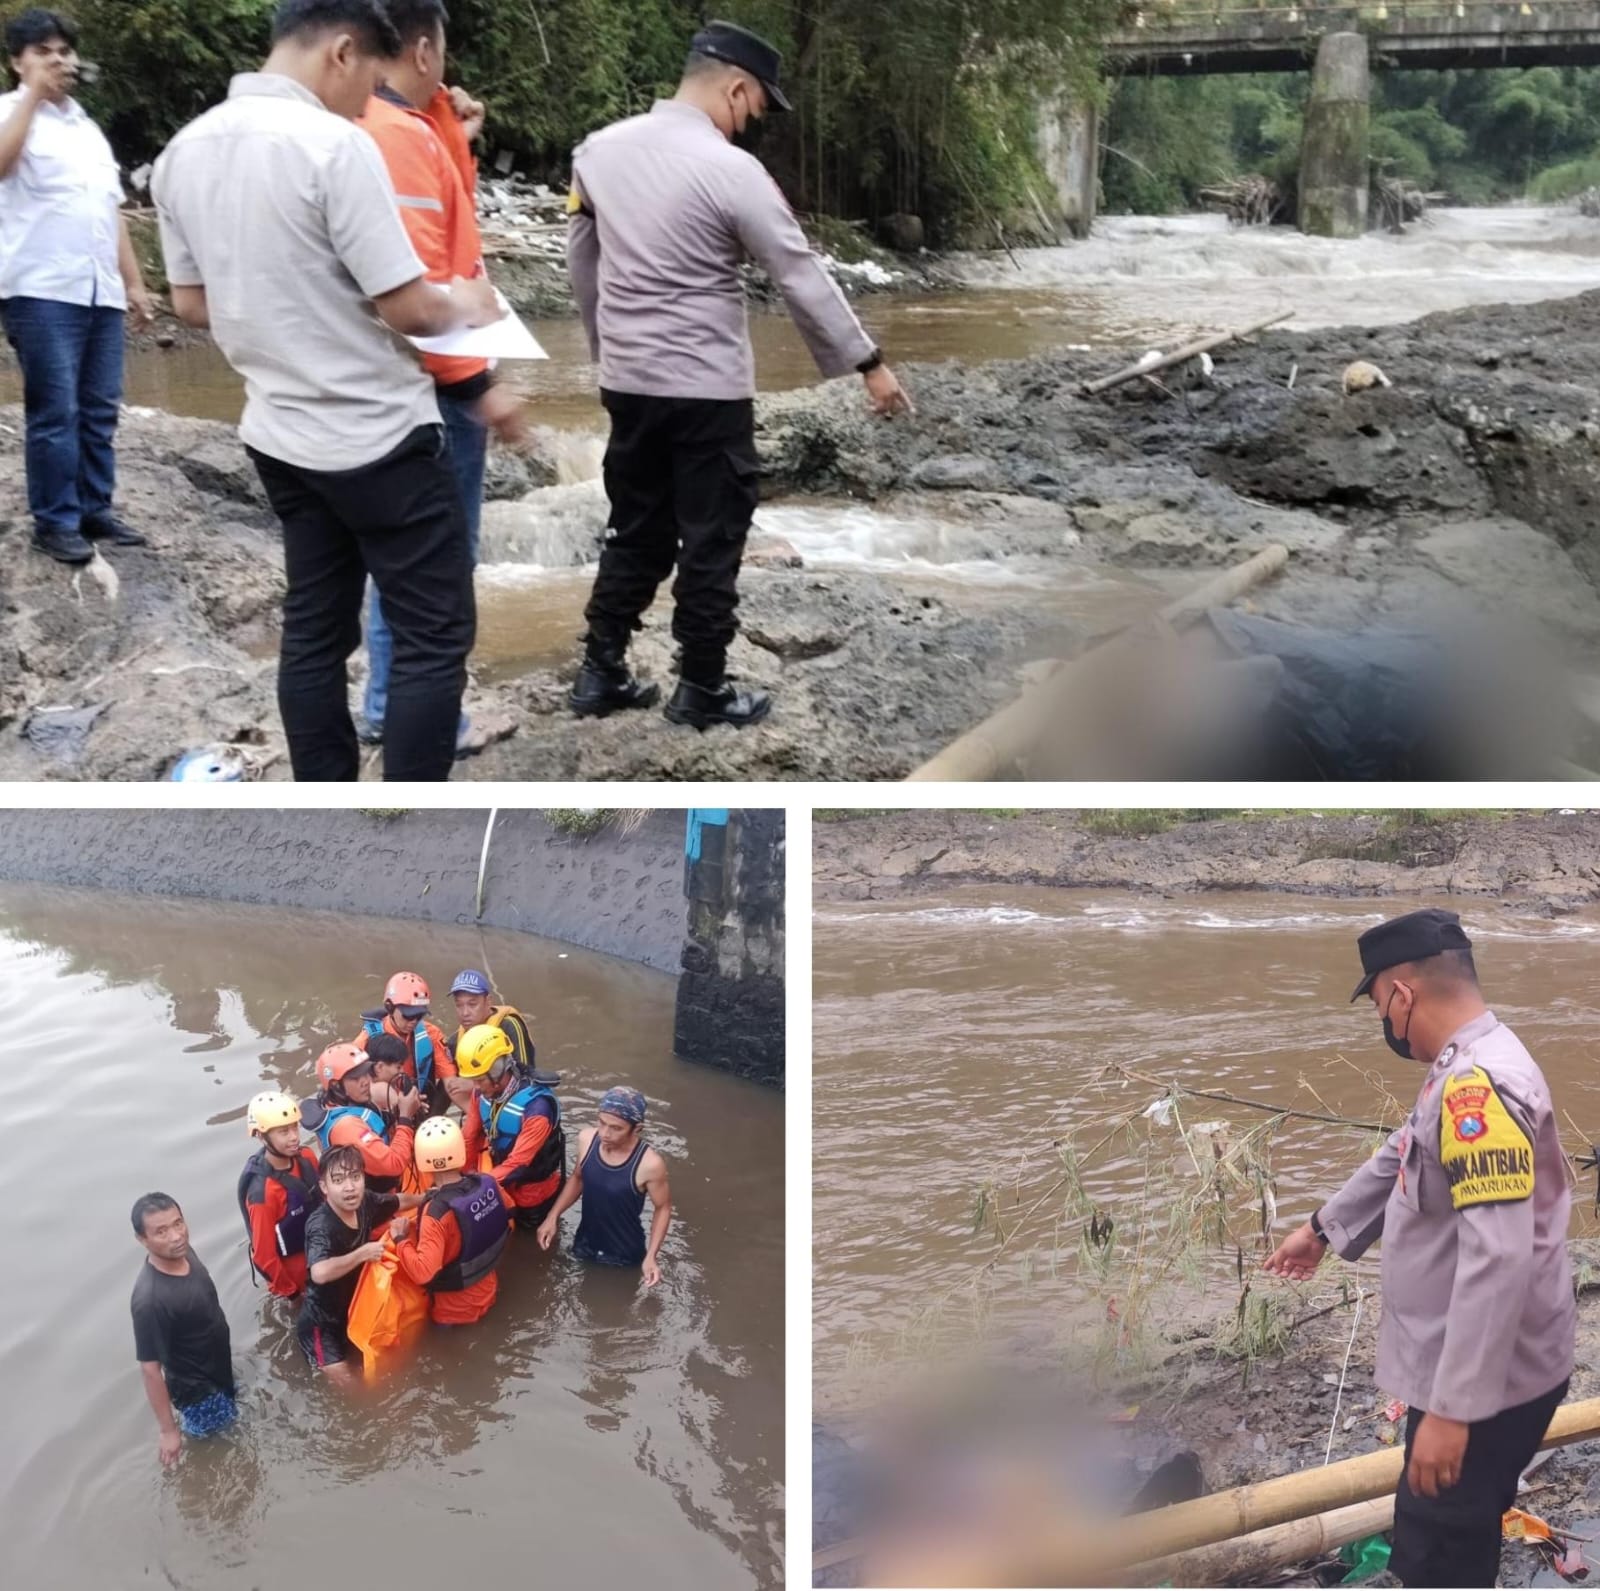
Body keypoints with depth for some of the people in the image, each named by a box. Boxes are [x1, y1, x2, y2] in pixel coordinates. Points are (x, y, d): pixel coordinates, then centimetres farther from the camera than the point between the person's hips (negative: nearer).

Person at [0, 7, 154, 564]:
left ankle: (95, 510, 16)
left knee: (100, 409, 7)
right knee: (55, 411, -6)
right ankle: (55, 521, 0)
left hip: (101, 291, 6)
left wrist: (134, 282, 19)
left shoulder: (88, 126, 22)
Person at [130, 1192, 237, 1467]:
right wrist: (169, 1430, -22)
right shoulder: (150, 1299, -39)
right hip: (198, 1390, -8)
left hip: (218, 1371, 8)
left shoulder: (183, 1253, -15)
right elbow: (150, 1369, -29)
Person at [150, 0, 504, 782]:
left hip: (279, 435, 8)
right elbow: (406, 307, -19)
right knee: (433, 638, 1)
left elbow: (191, 302, 12)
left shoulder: (183, 150, 4)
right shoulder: (334, 145, -19)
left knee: (313, 631, 14)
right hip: (379, 437, -8)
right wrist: (464, 304, 1)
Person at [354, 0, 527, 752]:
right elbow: (418, 280, -26)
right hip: (432, 379, -10)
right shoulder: (403, 134, -19)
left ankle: (387, 704, 25)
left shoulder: (363, 127, 11)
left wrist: (452, 133, 11)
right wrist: (479, 383, -24)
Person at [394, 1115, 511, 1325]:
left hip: (455, 1311, -6)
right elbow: (506, 1224, 6)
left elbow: (423, 1272, -36)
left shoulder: (437, 1211, -31)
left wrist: (401, 1241, -21)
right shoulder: (487, 1183, -13)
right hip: (487, 1292, 6)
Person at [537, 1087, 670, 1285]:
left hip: (624, 1255, -4)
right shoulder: (587, 1138, -20)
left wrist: (651, 1255, -22)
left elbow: (663, 1208, -15)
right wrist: (553, 1216, -6)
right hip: (585, 1243, 4)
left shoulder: (649, 1164, -33)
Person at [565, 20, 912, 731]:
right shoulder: (730, 169, -15)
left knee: (636, 532, 18)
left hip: (627, 381, 6)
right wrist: (868, 362, -4)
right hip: (706, 388, -6)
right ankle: (701, 690, 14)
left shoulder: (598, 149, 4)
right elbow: (802, 275, -12)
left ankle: (600, 673, 20)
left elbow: (580, 260, 14)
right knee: (711, 542, 6)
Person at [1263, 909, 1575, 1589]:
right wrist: (1323, 1227, 38)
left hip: (1487, 1383, -10)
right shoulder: (1464, 1069, 9)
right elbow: (1400, 1161, 26)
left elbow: (1498, 1260, -33)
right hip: (1465, 1368, 10)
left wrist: (1452, 1407, -32)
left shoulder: (1480, 1084, -27)